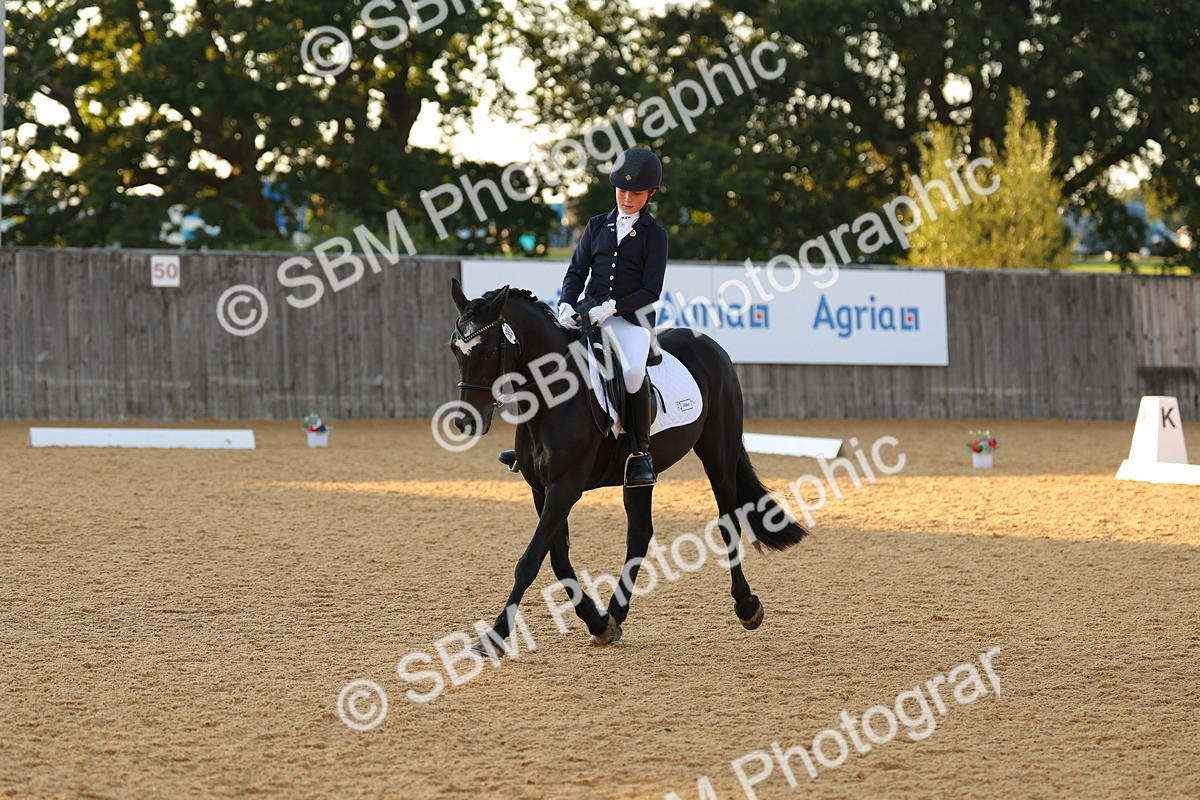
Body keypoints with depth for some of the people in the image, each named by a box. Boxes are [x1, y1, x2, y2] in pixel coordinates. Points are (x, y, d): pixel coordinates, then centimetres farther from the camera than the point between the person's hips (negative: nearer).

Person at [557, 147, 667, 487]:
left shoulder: (654, 234, 2)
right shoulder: (598, 226, 13)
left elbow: (651, 291, -4)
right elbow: (576, 271, 12)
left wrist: (612, 307, -17)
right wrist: (566, 305, -8)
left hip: (631, 316, -4)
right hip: (586, 310, 4)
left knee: (633, 371, -32)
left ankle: (640, 453, -20)